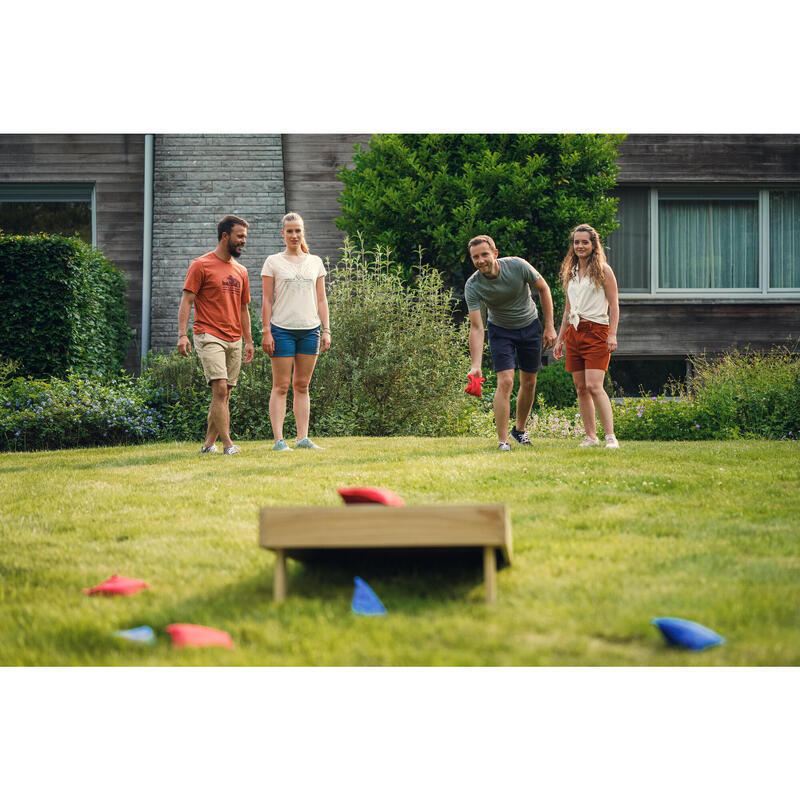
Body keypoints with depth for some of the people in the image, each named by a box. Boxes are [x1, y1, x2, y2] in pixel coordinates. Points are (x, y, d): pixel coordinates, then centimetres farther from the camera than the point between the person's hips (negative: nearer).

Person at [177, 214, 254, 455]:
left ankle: (209, 443, 12)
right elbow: (186, 301, -5)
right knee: (220, 389, -16)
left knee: (224, 395, 5)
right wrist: (182, 334, -15)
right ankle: (227, 444, -16)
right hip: (209, 337, -7)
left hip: (234, 340, 7)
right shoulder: (201, 265, -2)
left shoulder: (241, 272, 17)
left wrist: (249, 340, 17)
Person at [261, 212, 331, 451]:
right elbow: (267, 300, 1)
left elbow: (321, 299, 14)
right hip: (282, 329, -3)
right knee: (281, 386, -4)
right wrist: (266, 332, -6)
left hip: (310, 329, 3)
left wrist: (326, 330, 6)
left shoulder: (315, 262, 12)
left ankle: (303, 437, 7)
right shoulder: (273, 262, 3)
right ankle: (279, 439, -5)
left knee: (302, 386, 6)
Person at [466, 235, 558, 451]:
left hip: (530, 326, 2)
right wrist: (476, 365, -36)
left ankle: (520, 428, 31)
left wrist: (549, 326, -9)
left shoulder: (517, 266, -24)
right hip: (501, 331, -2)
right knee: (505, 382, -17)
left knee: (529, 383, 9)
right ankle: (502, 441, -15)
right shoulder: (472, 286, -25)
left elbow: (543, 288, -7)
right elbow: (476, 327, -26)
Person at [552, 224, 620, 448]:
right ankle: (590, 436, 7)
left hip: (596, 331, -6)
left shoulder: (602, 270, 1)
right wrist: (560, 339, 19)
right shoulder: (570, 272, 18)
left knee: (594, 386, -17)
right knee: (580, 388, 2)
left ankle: (611, 437, -16)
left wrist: (613, 335, -13)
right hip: (573, 332, 6)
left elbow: (614, 304, -3)